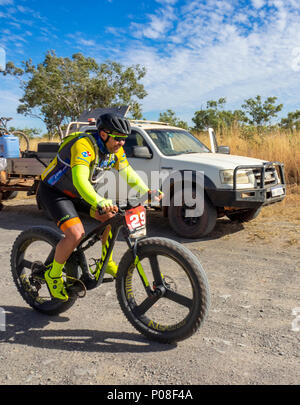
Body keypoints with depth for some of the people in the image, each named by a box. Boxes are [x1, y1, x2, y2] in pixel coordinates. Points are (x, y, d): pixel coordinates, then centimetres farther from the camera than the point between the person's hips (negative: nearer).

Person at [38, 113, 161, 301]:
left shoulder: (115, 149, -7)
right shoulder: (84, 144, -32)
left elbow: (128, 173, 1)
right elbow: (80, 179, -45)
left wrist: (147, 191, -12)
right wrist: (99, 202, -60)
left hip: (79, 193, 8)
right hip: (54, 191, -7)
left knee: (112, 218, -6)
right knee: (76, 234, -25)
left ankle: (106, 262, 14)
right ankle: (53, 274, 0)